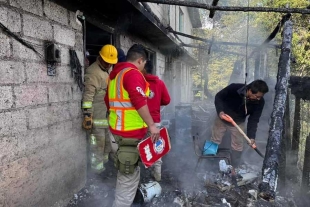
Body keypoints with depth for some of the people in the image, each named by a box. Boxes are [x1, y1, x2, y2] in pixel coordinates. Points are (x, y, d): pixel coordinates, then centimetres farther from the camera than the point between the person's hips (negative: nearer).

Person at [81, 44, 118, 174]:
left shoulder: (108, 72, 15)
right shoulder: (93, 72, -16)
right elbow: (88, 96, -22)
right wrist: (87, 116, -25)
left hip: (108, 115, 9)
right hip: (97, 117, -9)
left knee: (107, 142, 21)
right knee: (97, 144, -1)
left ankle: (105, 161, 38)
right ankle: (97, 168, 12)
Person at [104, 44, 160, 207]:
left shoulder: (115, 73, 17)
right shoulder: (133, 73, -14)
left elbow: (108, 100, 22)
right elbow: (139, 101, -23)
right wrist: (151, 125, -19)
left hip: (119, 127, 10)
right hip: (131, 130, -10)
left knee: (126, 172, 24)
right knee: (129, 174, 0)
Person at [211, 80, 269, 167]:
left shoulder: (259, 102, -25)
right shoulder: (234, 88, -34)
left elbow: (254, 119, -17)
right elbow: (219, 97, -19)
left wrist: (251, 136, -27)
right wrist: (220, 111, -34)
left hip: (238, 123, 2)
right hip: (222, 118, -2)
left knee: (238, 146, 10)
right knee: (215, 141, 12)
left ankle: (235, 168, 31)